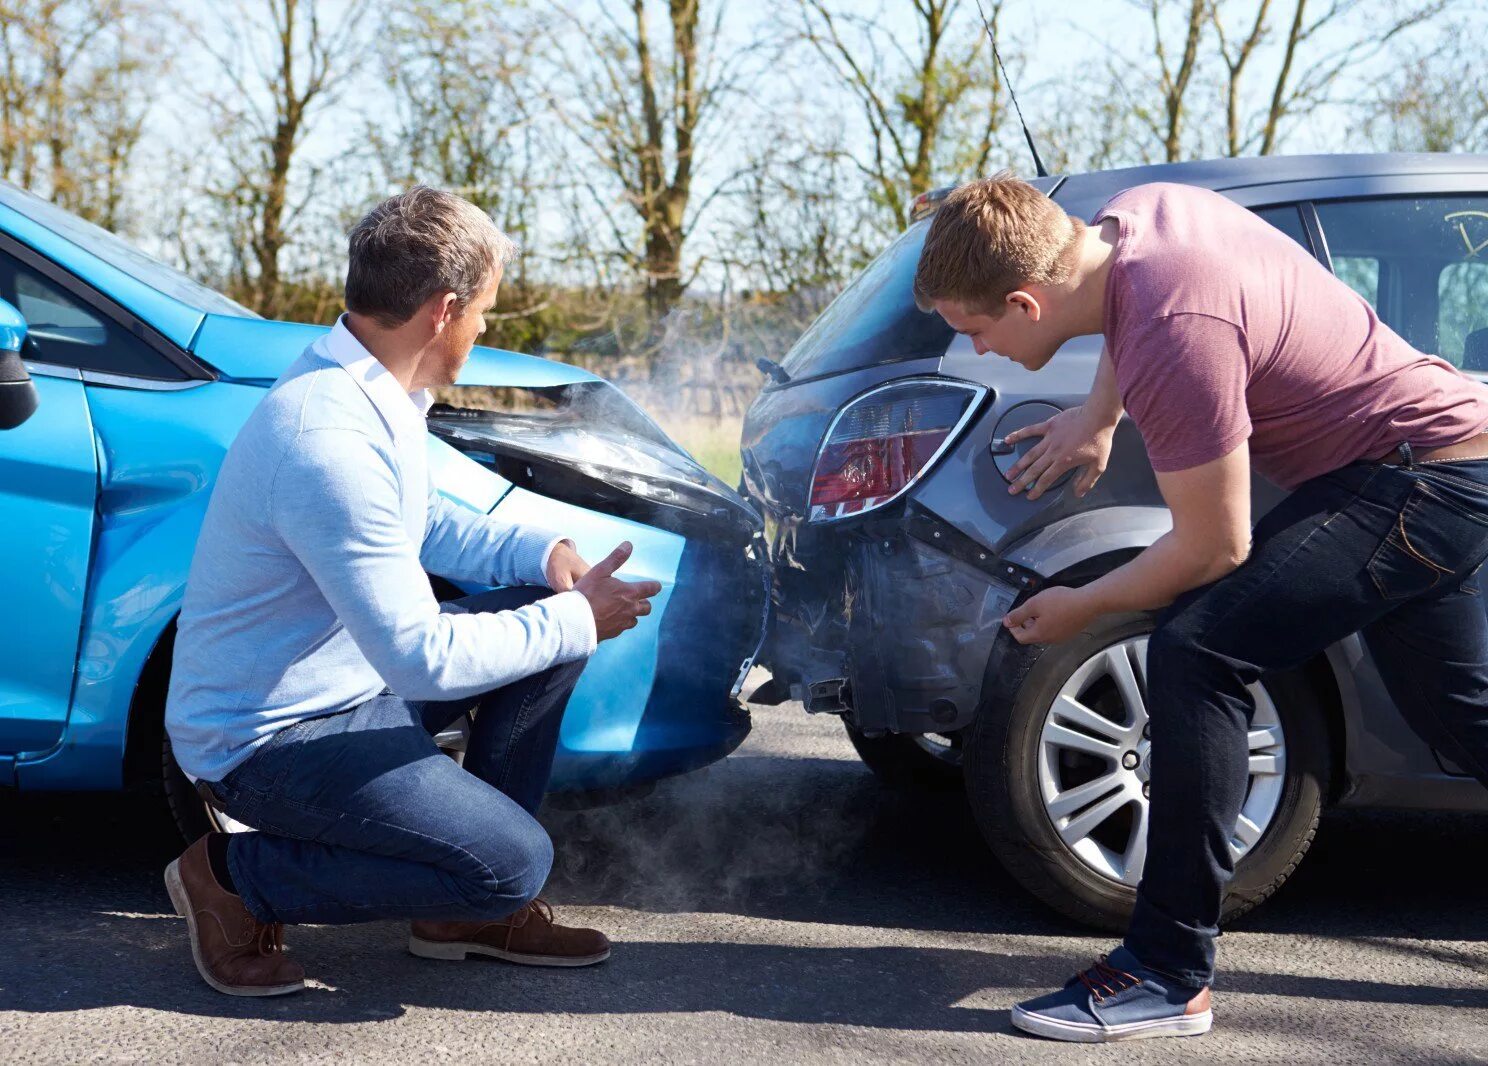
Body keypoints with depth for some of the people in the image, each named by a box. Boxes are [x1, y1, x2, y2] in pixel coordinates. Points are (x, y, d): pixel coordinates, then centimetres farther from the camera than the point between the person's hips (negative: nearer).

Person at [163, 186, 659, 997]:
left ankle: (470, 909, 12)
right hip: (266, 738, -10)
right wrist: (575, 620, -17)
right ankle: (234, 877, -2)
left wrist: (541, 552, 0)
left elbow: (427, 523, 18)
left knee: (548, 614, 6)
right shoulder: (331, 439, -30)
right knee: (512, 861, -19)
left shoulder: (365, 388, 2)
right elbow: (423, 658, -29)